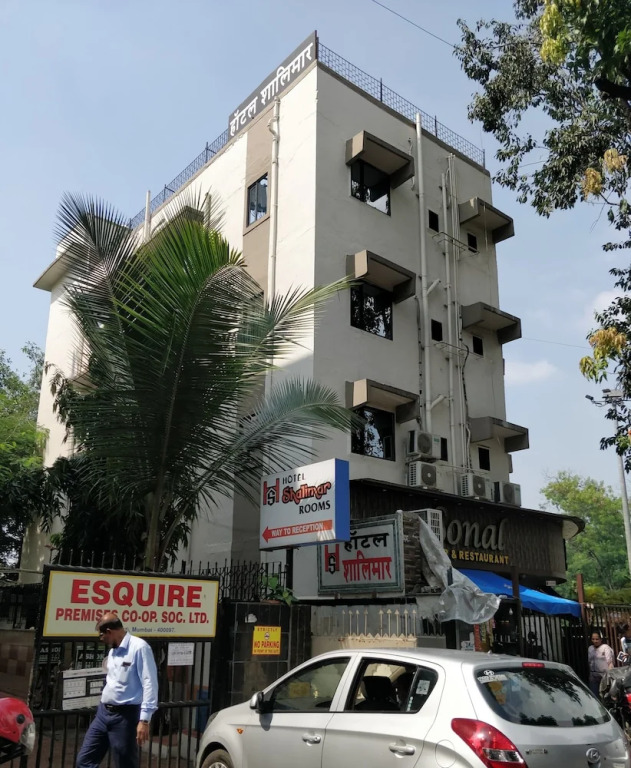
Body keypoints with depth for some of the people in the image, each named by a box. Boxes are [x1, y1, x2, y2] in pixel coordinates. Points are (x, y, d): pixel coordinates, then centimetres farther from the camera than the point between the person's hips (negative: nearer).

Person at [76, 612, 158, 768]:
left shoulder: (139, 647, -15)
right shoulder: (113, 651, 14)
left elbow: (150, 684, -19)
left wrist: (144, 720, -23)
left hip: (125, 716, -8)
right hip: (103, 712, 9)